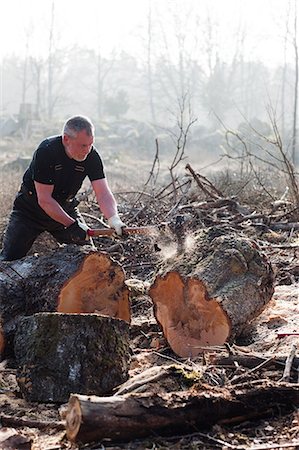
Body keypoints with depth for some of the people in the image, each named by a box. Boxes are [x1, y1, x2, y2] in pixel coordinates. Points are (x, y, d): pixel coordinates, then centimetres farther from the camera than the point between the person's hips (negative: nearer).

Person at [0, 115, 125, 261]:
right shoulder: (46, 152, -30)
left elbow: (103, 194, -21)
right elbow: (44, 200, -30)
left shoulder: (92, 156, -17)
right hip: (31, 208, -4)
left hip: (65, 207, 4)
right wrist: (72, 225, -34)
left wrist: (113, 218, -41)